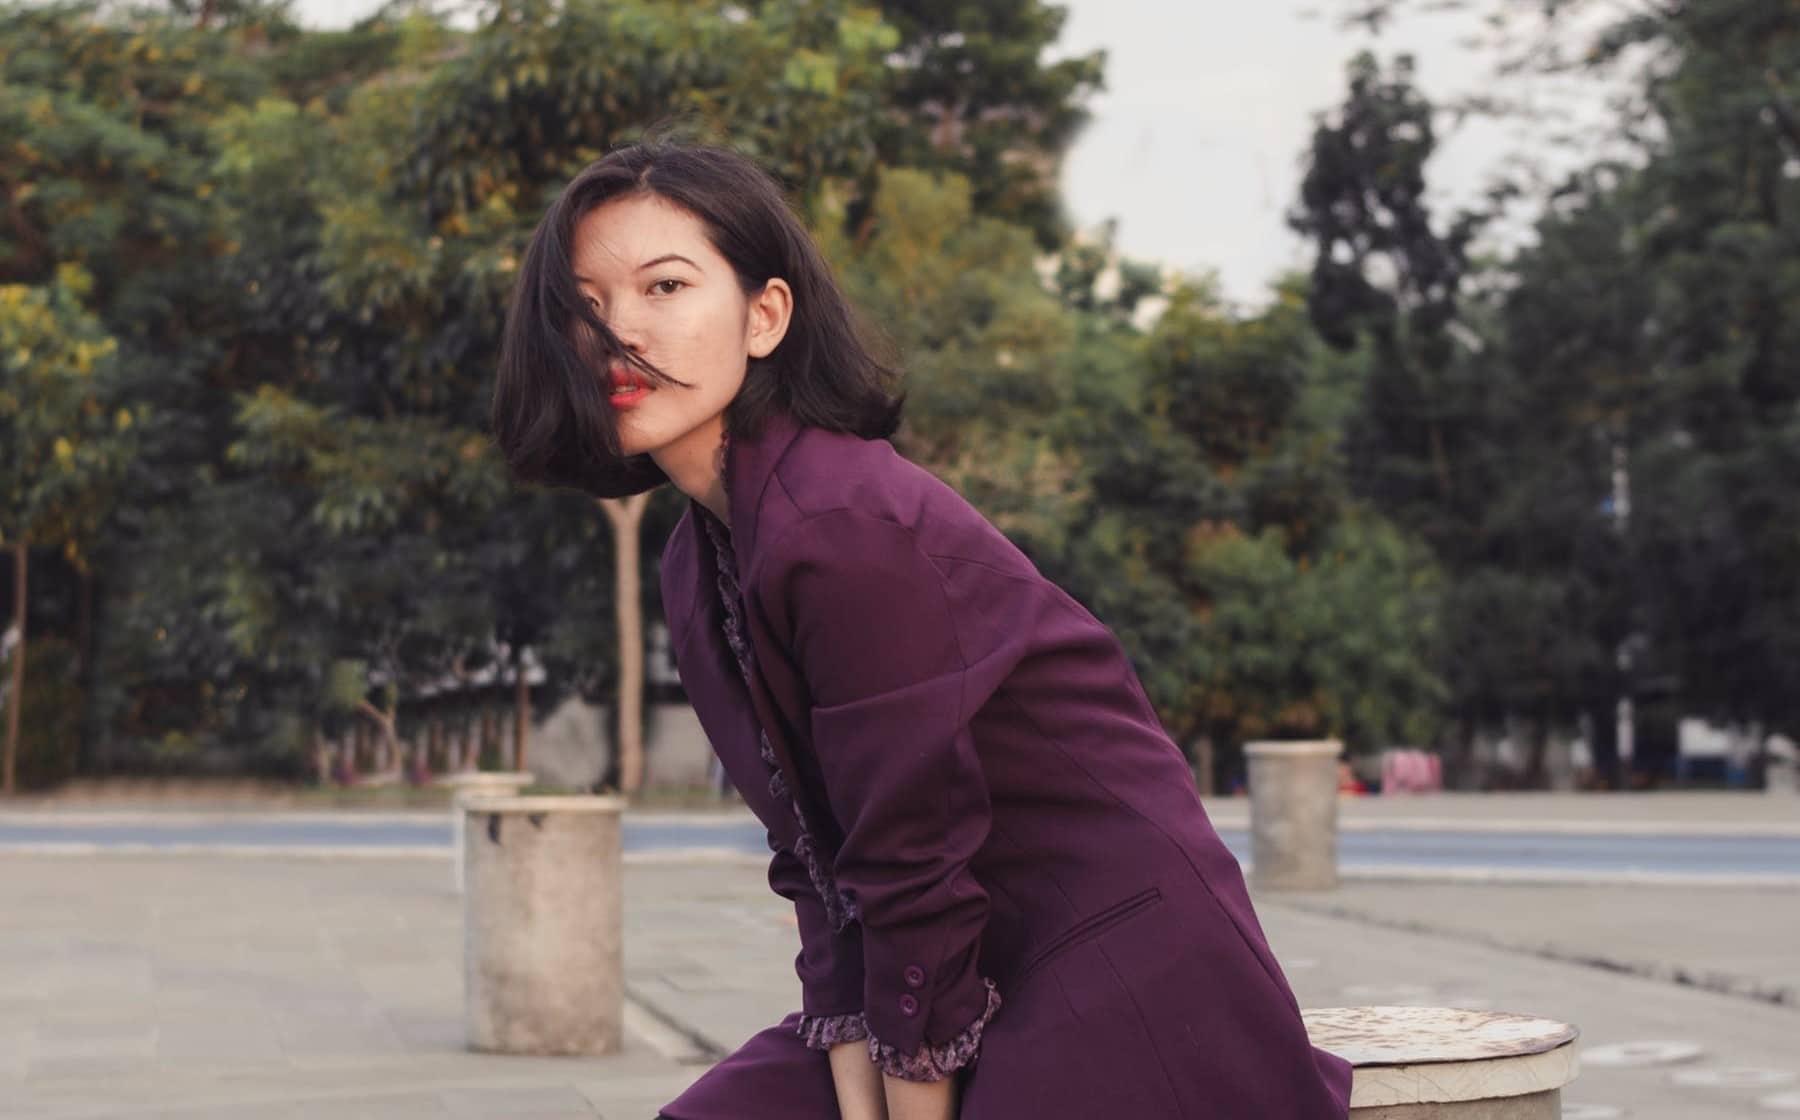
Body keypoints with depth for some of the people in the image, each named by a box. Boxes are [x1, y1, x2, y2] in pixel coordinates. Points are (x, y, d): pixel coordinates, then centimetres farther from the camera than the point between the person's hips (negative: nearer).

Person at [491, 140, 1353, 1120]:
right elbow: (819, 864, 4)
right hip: (990, 992, 8)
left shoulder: (843, 525, -21)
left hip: (1126, 997, -8)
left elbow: (918, 868, -19)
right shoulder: (697, 566, 6)